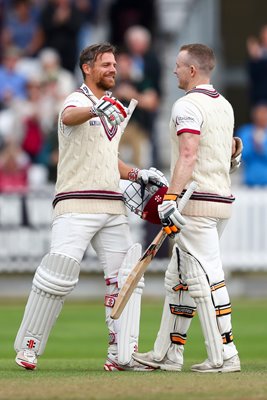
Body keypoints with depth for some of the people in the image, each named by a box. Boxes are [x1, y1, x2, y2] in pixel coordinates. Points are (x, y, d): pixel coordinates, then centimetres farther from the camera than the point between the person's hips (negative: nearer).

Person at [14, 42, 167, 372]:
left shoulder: (117, 111, 19)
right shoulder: (77, 101, -4)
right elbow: (69, 116, -31)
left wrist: (138, 175, 12)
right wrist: (96, 110, -52)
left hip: (112, 207, 7)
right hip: (76, 205, -7)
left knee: (125, 275, -2)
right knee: (60, 272, -15)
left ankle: (122, 356, -3)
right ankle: (27, 346, -2)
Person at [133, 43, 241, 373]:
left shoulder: (188, 105, -13)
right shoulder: (224, 105, 14)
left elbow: (188, 154, -26)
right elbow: (230, 149, 31)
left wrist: (170, 198, -33)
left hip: (196, 203, -9)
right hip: (222, 199, 9)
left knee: (205, 279, -9)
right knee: (179, 279, 15)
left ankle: (224, 356, -11)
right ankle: (167, 354, 17)